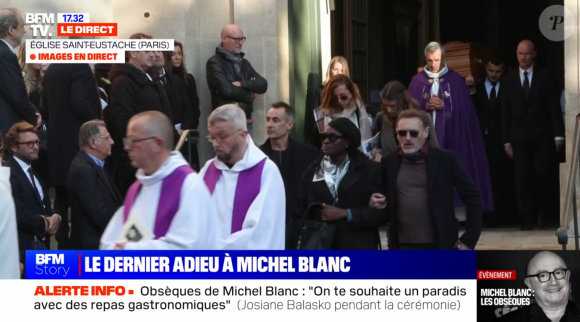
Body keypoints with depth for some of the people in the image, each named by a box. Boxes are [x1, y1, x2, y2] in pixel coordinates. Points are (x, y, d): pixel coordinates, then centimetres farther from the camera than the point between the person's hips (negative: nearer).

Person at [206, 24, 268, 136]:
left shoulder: (243, 62, 17)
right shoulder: (215, 63, -6)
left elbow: (263, 85, 7)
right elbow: (228, 90, -17)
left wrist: (242, 83, -10)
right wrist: (250, 95, -1)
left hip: (247, 122, 7)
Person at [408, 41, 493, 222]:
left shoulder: (455, 80, 5)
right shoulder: (417, 81, 8)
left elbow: (464, 109, 0)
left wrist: (444, 105, -12)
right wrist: (426, 107, -11)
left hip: (451, 135, -1)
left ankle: (457, 213, -2)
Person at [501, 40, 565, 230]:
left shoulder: (545, 78, 4)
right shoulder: (509, 81, 11)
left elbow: (555, 108, 0)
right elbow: (505, 113, 9)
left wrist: (558, 135, -8)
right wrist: (506, 140, 2)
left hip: (542, 136, -2)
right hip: (519, 136, 2)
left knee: (542, 173, -6)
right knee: (522, 177, -4)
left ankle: (543, 210, 16)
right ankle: (527, 218, -1)